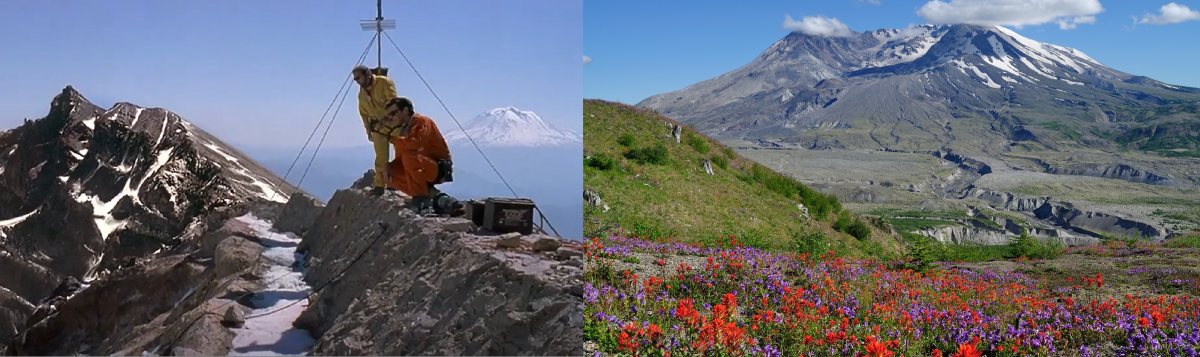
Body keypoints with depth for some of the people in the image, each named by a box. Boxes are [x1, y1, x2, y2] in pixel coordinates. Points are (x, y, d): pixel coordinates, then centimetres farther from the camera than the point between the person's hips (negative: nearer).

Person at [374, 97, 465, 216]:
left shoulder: (422, 122, -11)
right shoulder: (403, 129, 12)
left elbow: (416, 144, -31)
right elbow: (400, 159, 10)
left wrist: (392, 139, -18)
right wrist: (390, 166, -11)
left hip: (440, 169, -9)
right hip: (424, 170, 9)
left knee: (408, 156, -31)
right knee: (391, 175, -3)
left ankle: (421, 198, -24)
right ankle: (435, 197, -9)